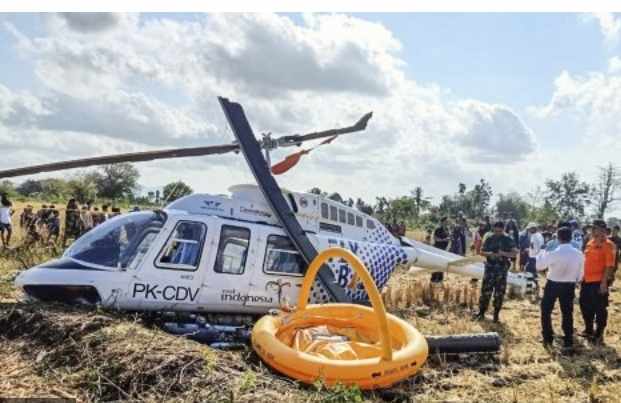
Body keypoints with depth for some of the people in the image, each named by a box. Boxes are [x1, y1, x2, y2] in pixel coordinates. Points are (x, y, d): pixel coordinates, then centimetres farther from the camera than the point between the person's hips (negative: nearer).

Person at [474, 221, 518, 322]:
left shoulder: (508, 240, -1)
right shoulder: (489, 239, 4)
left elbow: (514, 253, -6)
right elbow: (482, 251, 6)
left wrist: (504, 253, -22)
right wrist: (489, 254, -15)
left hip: (502, 269, -1)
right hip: (490, 268, 1)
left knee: (499, 293, 4)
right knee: (485, 290, 2)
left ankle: (496, 314, 17)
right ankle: (481, 312, 13)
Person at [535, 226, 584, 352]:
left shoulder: (553, 253, -21)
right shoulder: (579, 254, -8)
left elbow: (539, 266, -7)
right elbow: (580, 274, 2)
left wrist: (542, 253, 8)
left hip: (553, 284, -3)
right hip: (569, 286, 3)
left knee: (546, 311, 14)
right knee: (567, 313, 12)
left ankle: (548, 339, 21)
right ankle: (568, 343, 14)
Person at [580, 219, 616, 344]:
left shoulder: (608, 244, -12)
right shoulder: (590, 243, 10)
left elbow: (609, 265, -16)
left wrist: (604, 282, -20)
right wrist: (582, 277, 16)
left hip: (599, 282, -8)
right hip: (587, 281, 8)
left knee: (599, 309, 4)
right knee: (585, 306, 17)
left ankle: (599, 335, 16)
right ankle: (589, 330, 33)